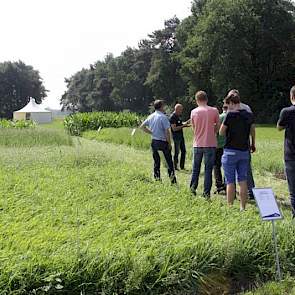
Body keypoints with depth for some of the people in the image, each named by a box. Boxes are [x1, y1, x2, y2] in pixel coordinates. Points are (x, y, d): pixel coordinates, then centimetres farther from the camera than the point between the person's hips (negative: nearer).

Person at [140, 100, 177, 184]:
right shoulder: (163, 117, -14)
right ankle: (173, 180, 7)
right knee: (169, 161, 4)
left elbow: (142, 127, 9)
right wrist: (169, 143, -8)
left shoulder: (150, 116, 5)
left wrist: (151, 133, 8)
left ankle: (157, 179, 15)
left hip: (154, 141, 6)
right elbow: (167, 131, -16)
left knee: (156, 161, 13)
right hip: (163, 142, -6)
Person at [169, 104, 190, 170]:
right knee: (177, 152, -2)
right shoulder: (172, 117, -15)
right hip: (176, 136, -9)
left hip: (181, 135, 9)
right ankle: (175, 167, 8)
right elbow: (174, 129, -21)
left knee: (183, 151, 11)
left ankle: (182, 166, 19)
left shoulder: (179, 116, 12)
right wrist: (183, 125, -21)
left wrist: (185, 124, 6)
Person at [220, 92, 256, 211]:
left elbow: (221, 132, -8)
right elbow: (253, 132, 17)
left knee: (230, 182, 1)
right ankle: (243, 208, 12)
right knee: (243, 181, 9)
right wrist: (253, 145, 32)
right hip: (244, 151, 5)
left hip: (231, 151, -5)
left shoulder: (231, 115, -13)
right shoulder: (249, 115, 4)